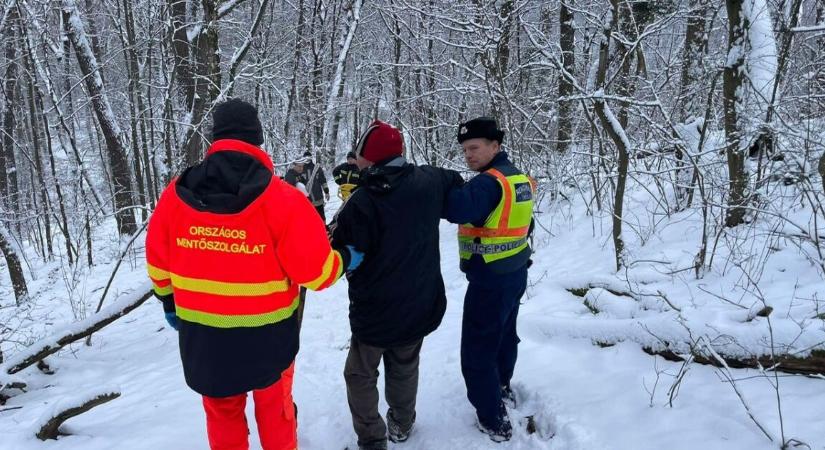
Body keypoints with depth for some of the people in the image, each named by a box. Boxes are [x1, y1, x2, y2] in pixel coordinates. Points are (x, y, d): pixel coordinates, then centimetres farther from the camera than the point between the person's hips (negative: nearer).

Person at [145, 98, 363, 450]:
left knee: (221, 412, 25)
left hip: (202, 335, 3)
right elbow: (315, 270, -18)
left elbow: (158, 261, 4)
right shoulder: (282, 199, -20)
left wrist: (170, 304, 21)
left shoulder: (176, 194, -8)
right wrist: (345, 259, 2)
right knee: (275, 408, 23)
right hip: (266, 336, -2)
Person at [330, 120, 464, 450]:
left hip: (375, 311, -5)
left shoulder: (361, 202, -24)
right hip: (421, 305, 5)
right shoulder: (428, 182, -8)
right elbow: (457, 183, 15)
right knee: (405, 367, 27)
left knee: (361, 375, 18)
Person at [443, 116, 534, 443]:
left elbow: (457, 208, -43)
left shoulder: (490, 182, -24)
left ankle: (494, 420, 9)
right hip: (515, 273, 10)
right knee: (504, 333, 28)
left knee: (477, 351, 1)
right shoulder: (519, 178, 7)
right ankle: (502, 387, 49)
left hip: (490, 280, -10)